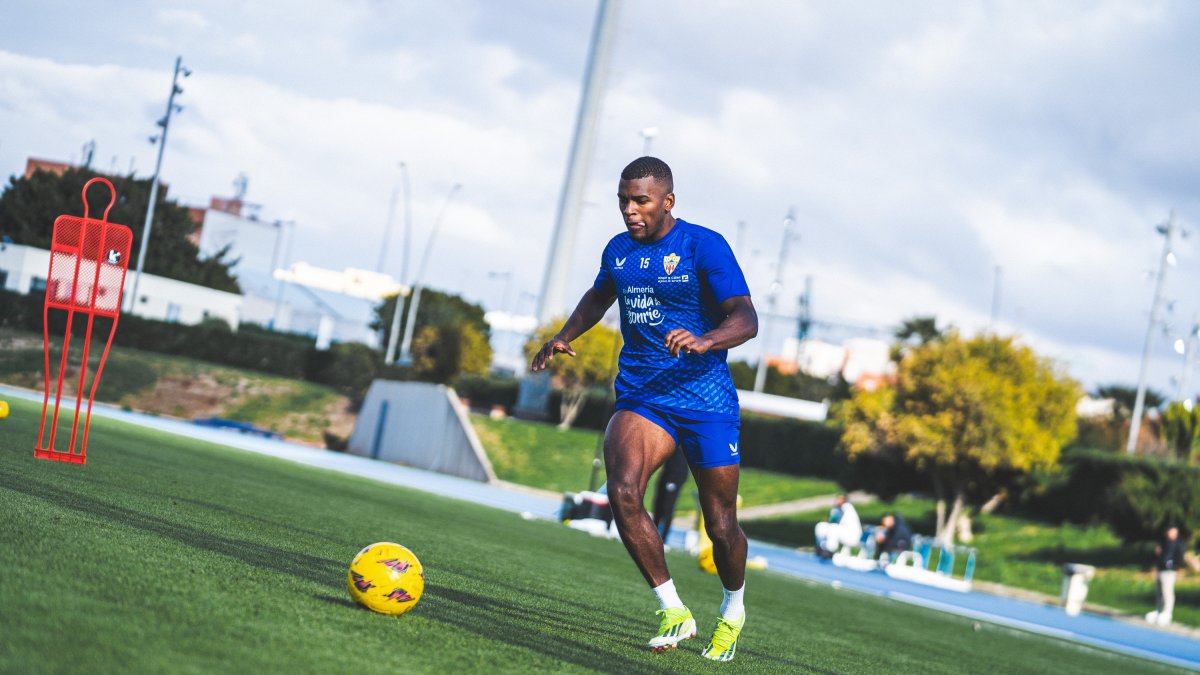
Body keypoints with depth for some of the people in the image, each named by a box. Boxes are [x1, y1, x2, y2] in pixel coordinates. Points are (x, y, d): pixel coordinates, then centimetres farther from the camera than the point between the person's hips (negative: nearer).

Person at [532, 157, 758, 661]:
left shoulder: (704, 246, -9)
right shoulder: (618, 249, 9)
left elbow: (746, 319, -15)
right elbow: (599, 295, 31)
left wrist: (704, 340, -35)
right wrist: (565, 336, 15)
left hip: (705, 399, -4)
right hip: (641, 396, 4)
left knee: (720, 524, 2)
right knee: (622, 490, -23)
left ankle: (733, 610, 34)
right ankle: (674, 611, -11)